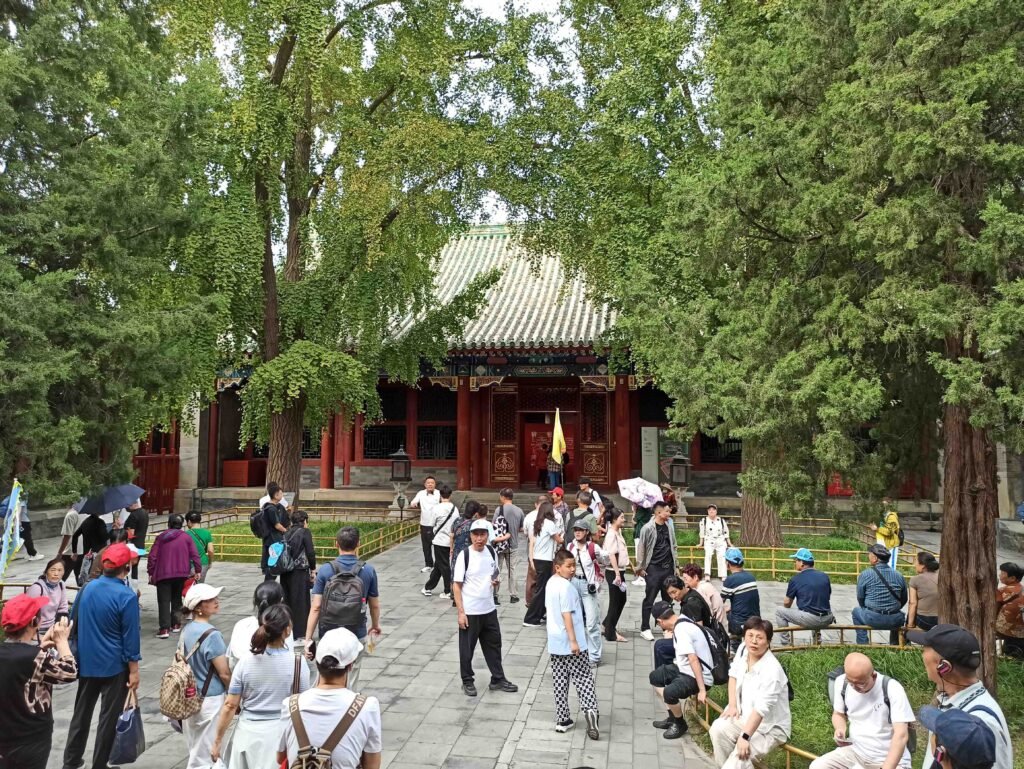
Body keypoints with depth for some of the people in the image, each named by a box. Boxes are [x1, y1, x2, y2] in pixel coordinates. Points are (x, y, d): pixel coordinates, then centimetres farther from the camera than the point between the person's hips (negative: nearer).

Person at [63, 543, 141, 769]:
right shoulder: (127, 597, -20)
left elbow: (73, 623, 10)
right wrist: (133, 670, -7)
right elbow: (130, 637, -16)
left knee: (82, 712, 19)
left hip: (86, 663, 6)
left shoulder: (87, 588, -2)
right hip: (114, 666, -6)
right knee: (109, 716, 8)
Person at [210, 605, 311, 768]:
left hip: (248, 733, 2)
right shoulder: (297, 663, -12)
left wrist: (217, 740, 8)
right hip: (281, 734, -2)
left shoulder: (246, 662, -7)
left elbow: (230, 705, -2)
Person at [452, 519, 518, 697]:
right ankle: (467, 682, 25)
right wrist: (461, 612, -16)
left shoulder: (491, 551, 1)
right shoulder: (464, 555, -16)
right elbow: (456, 585, -13)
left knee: (494, 644, 15)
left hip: (489, 609, 6)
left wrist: (495, 581, -7)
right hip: (470, 612, -6)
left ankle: (498, 680, 29)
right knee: (467, 648, 8)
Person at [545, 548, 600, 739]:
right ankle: (590, 709, -17)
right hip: (569, 641, -8)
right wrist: (574, 641, -21)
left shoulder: (550, 583, 9)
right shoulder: (566, 586, -19)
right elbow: (567, 615, -23)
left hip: (555, 641, 8)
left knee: (560, 680, 11)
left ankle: (562, 720, 14)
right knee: (583, 677, 0)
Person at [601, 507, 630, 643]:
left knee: (621, 600, 16)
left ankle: (607, 625, 29)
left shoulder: (618, 532, 12)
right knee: (615, 602, 0)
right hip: (613, 572, -9)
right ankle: (611, 634, 11)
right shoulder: (611, 534, -17)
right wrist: (617, 574, -26)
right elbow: (611, 555, -23)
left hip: (620, 571, 9)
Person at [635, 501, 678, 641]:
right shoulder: (648, 528, -12)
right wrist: (640, 567, -7)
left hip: (668, 567, 6)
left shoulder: (669, 526, 6)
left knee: (668, 599, 13)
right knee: (649, 599, -1)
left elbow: (673, 546, 14)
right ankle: (645, 629, 6)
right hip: (653, 568, -6)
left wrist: (675, 565, 13)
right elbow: (641, 548, -8)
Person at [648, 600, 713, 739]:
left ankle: (680, 724, -2)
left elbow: (693, 660, -31)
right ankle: (673, 717, 25)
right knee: (655, 677, 16)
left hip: (699, 676, -11)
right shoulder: (681, 620, 4)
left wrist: (702, 690, -32)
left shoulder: (681, 630, -25)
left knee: (669, 693, -31)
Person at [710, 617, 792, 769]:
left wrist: (745, 737, -38)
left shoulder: (772, 670, -29)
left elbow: (762, 708, -34)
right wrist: (732, 705, 3)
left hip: (770, 727, -7)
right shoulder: (743, 651, -6)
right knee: (718, 728, -13)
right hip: (746, 716, 8)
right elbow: (733, 674, 13)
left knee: (740, 755, -27)